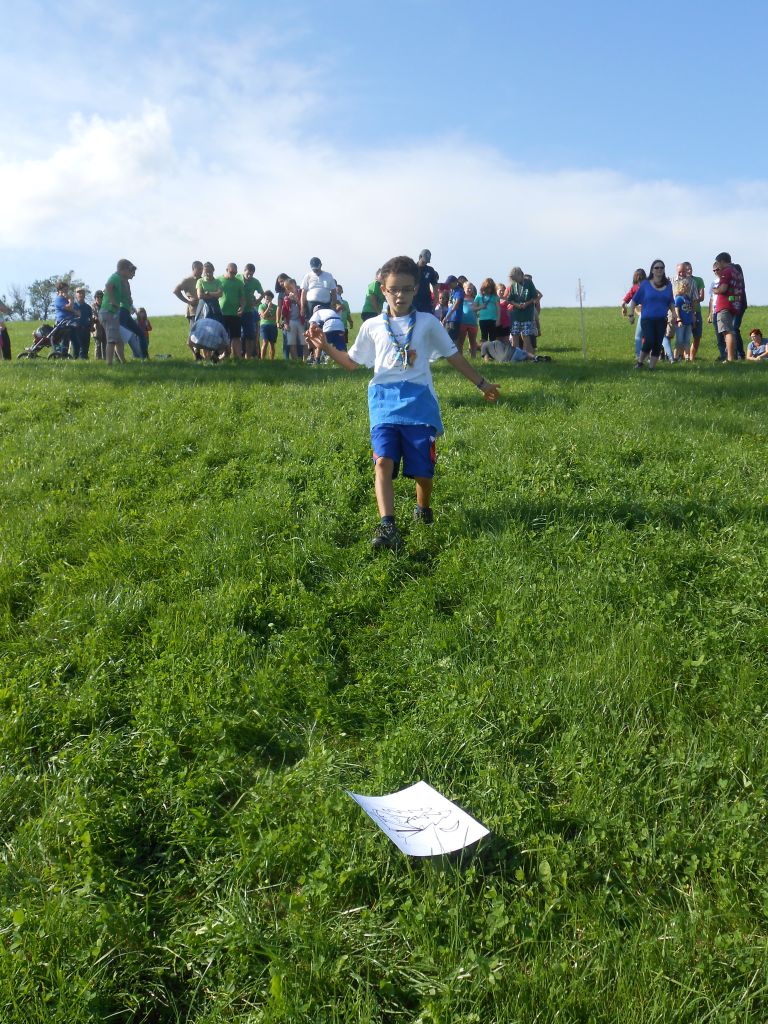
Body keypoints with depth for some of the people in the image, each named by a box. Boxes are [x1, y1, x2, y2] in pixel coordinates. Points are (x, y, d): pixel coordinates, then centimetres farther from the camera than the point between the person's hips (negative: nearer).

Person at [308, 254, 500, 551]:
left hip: (418, 400, 0)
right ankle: (386, 526, -27)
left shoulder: (427, 323, 8)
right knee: (384, 461, -18)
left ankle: (423, 510, 32)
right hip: (384, 400, 0)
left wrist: (481, 383, 19)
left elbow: (453, 356, 16)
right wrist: (325, 346, 5)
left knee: (423, 466, 2)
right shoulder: (372, 326, 11)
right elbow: (352, 362, 19)